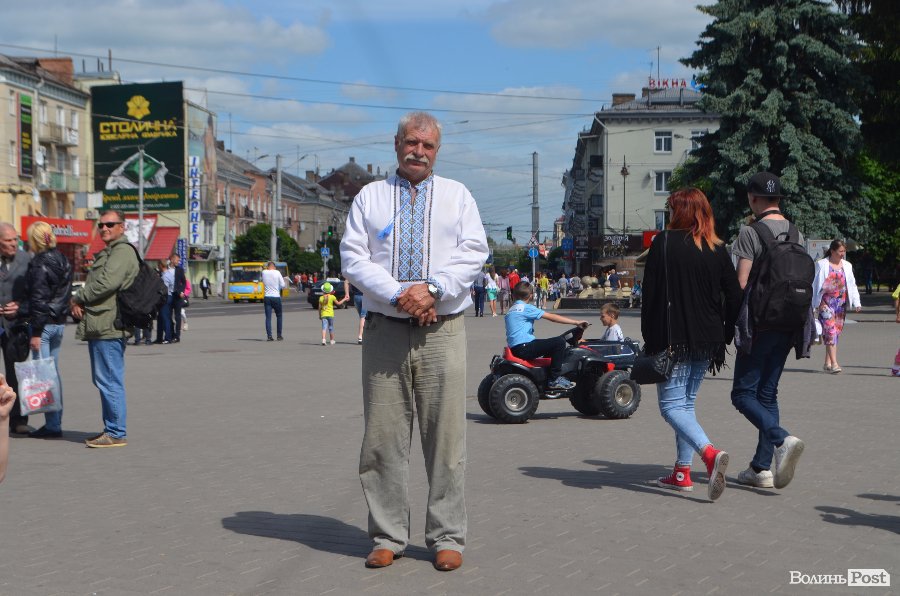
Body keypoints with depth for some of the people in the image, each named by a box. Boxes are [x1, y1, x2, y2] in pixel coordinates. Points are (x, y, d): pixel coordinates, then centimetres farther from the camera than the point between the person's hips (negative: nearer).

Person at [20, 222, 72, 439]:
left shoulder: (39, 264, -14)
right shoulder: (63, 261, 11)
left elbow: (38, 300, -17)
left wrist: (36, 332, -15)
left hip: (44, 323, -8)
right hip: (59, 323, 8)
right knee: (54, 372, 14)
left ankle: (52, 425, -5)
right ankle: (56, 422, 18)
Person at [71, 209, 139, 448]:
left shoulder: (122, 251, -10)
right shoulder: (107, 253, 24)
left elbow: (106, 283, -21)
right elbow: (93, 284, 23)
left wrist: (78, 299, -7)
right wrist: (79, 300, 2)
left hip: (108, 327, -11)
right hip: (99, 326, 11)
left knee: (109, 381, -10)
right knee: (104, 381, 15)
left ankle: (117, 433, -6)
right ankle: (112, 429, 22)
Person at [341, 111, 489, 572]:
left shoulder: (457, 196, 13)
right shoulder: (369, 197, 12)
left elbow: (474, 253, 1)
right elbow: (353, 258, 1)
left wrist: (434, 288, -14)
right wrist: (397, 295, -12)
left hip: (443, 332, 0)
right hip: (385, 330, 1)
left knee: (446, 436, -1)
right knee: (382, 437, 1)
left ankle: (447, 538, 8)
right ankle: (387, 538, 11)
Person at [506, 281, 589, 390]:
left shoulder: (511, 309, 18)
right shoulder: (526, 308, -8)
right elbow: (552, 317, -12)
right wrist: (576, 322, -10)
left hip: (514, 347, 10)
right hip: (524, 348, -10)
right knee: (559, 341, -14)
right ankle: (555, 379, -11)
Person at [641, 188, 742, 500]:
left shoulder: (664, 243, -7)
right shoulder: (718, 249, 6)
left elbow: (650, 293, -8)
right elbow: (734, 295, 5)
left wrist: (649, 337, 0)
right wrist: (726, 335, 14)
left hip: (673, 338, -6)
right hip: (707, 340, 6)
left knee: (671, 404, -3)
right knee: (687, 402, 17)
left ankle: (710, 453, -26)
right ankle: (682, 472, 18)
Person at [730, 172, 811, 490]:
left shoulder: (750, 233, -10)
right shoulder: (796, 234, 10)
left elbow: (741, 283, -14)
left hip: (759, 323, -7)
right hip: (788, 325, 7)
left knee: (743, 393, 0)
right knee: (768, 394, 12)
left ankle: (783, 440, -22)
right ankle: (762, 467, 13)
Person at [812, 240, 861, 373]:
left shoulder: (847, 266, 12)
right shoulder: (821, 265, -2)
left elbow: (852, 285, 13)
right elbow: (815, 284, -1)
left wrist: (856, 303, 4)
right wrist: (817, 303, -5)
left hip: (841, 303, 5)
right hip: (826, 302, -5)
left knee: (836, 332, 6)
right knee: (830, 330, -14)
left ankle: (827, 363, 15)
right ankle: (834, 363, -20)